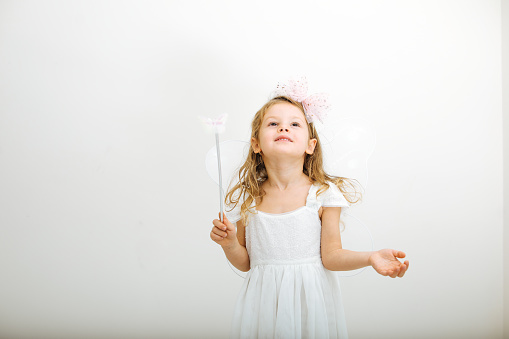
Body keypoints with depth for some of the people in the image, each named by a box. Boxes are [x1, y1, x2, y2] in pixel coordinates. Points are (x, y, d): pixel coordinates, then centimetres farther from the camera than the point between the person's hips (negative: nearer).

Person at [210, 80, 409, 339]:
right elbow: (245, 263, 6)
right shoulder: (247, 199, -2)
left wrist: (371, 258, -23)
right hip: (263, 303, 2)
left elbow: (330, 256, -9)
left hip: (309, 300, -1)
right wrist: (229, 244, -13)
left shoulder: (323, 194, -8)